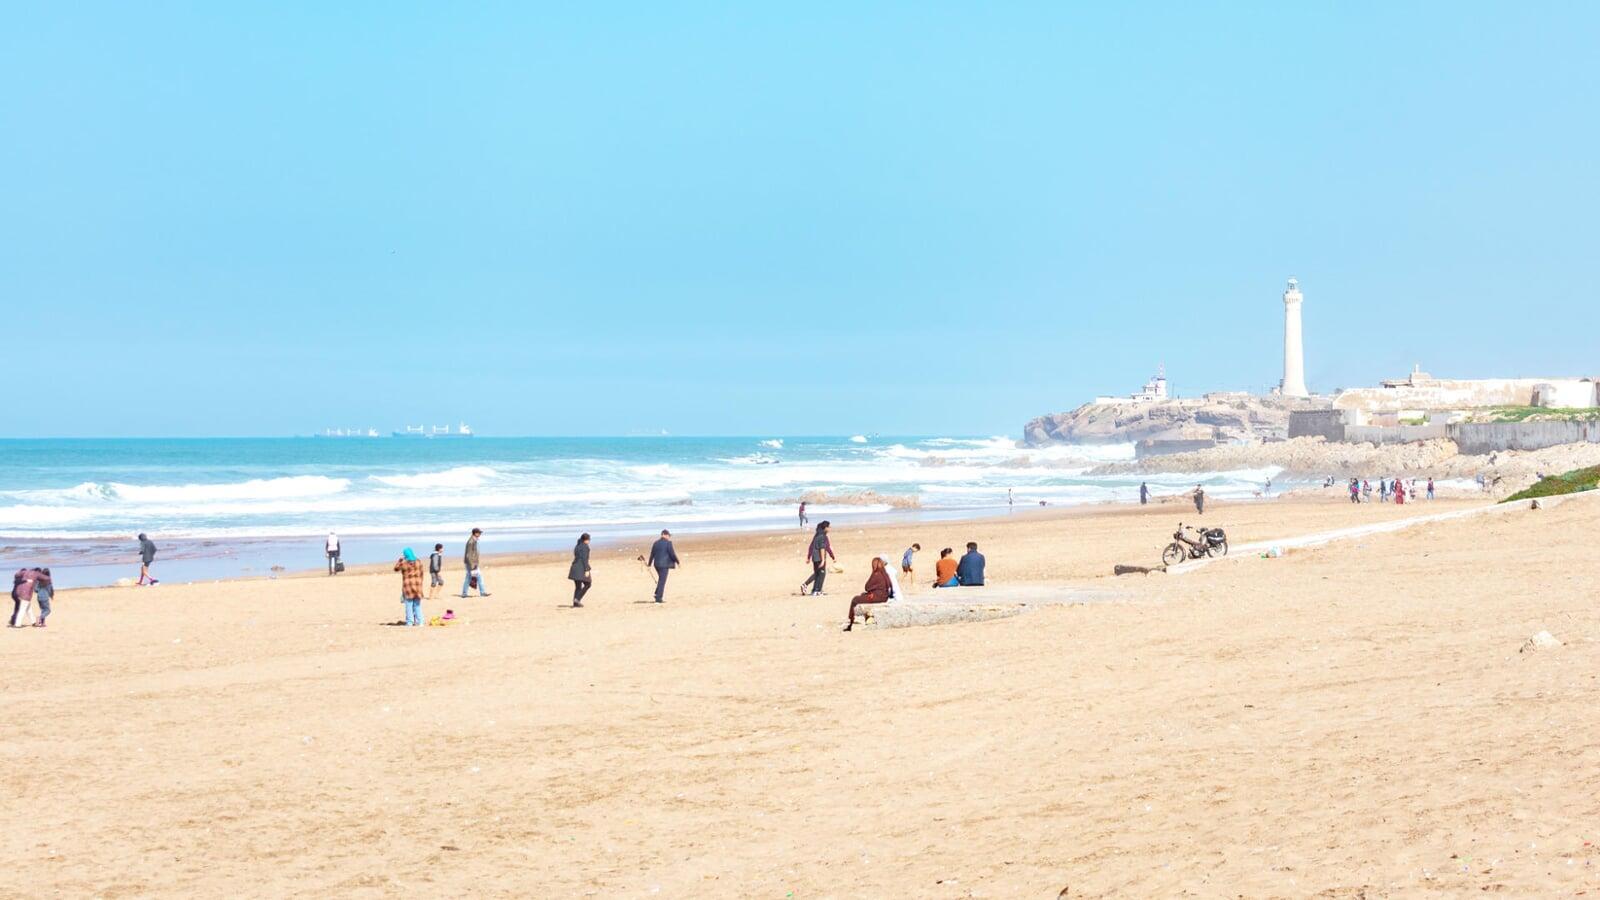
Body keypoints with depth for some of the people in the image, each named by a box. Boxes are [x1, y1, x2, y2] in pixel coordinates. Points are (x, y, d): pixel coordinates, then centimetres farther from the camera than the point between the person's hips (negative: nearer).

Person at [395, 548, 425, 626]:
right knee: (417, 605, 9)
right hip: (417, 585, 3)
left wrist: (400, 559, 10)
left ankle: (410, 622, 2)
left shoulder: (403, 563, -9)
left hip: (408, 587, -3)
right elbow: (421, 575, 6)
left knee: (409, 605, 2)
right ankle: (419, 621, 9)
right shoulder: (419, 562, 2)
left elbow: (396, 568, 9)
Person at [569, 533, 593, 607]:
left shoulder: (577, 546, 16)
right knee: (587, 584, 4)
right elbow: (585, 559, -17)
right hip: (582, 568, -8)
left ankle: (575, 603, 6)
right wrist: (587, 570, -19)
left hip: (575, 568, 8)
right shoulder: (585, 546, -10)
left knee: (578, 587, 12)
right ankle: (577, 599, -7)